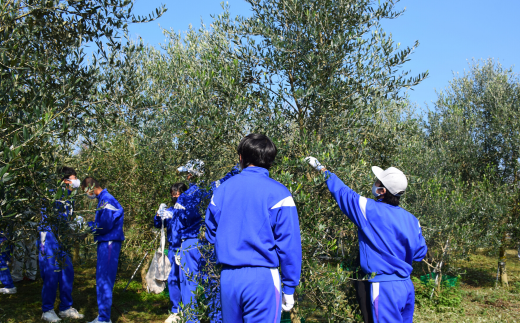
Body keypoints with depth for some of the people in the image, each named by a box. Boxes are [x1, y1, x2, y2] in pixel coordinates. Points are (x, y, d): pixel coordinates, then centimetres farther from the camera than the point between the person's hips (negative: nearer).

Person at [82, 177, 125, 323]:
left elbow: (105, 226, -21)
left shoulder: (106, 200, -15)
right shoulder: (103, 199, 16)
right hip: (105, 242, 10)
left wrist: (88, 225, -7)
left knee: (104, 280, -6)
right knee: (101, 280, 14)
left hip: (109, 243, -10)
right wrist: (91, 225, 7)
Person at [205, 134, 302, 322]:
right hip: (261, 278, -4)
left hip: (228, 278, 4)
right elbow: (288, 244, -9)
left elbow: (211, 234, 13)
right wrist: (289, 288, -1)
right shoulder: (277, 193, -7)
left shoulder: (222, 190, 5)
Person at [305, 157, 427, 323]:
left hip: (386, 287, -7)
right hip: (407, 285, 7)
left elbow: (342, 192, -1)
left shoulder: (371, 210, -13)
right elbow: (420, 252, 11)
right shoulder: (411, 219, 4)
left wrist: (322, 169, 13)